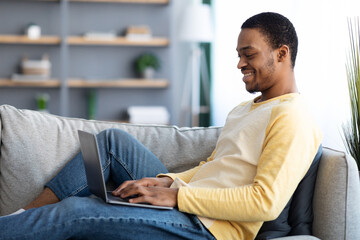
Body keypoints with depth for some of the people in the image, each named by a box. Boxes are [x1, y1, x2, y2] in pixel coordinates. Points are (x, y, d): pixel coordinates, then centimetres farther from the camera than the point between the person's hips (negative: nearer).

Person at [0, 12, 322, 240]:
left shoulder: (293, 119, -12)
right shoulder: (243, 110, 21)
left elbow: (266, 203, -22)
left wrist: (176, 196, -21)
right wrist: (167, 181, 1)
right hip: (185, 205, 10)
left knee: (74, 211, -18)